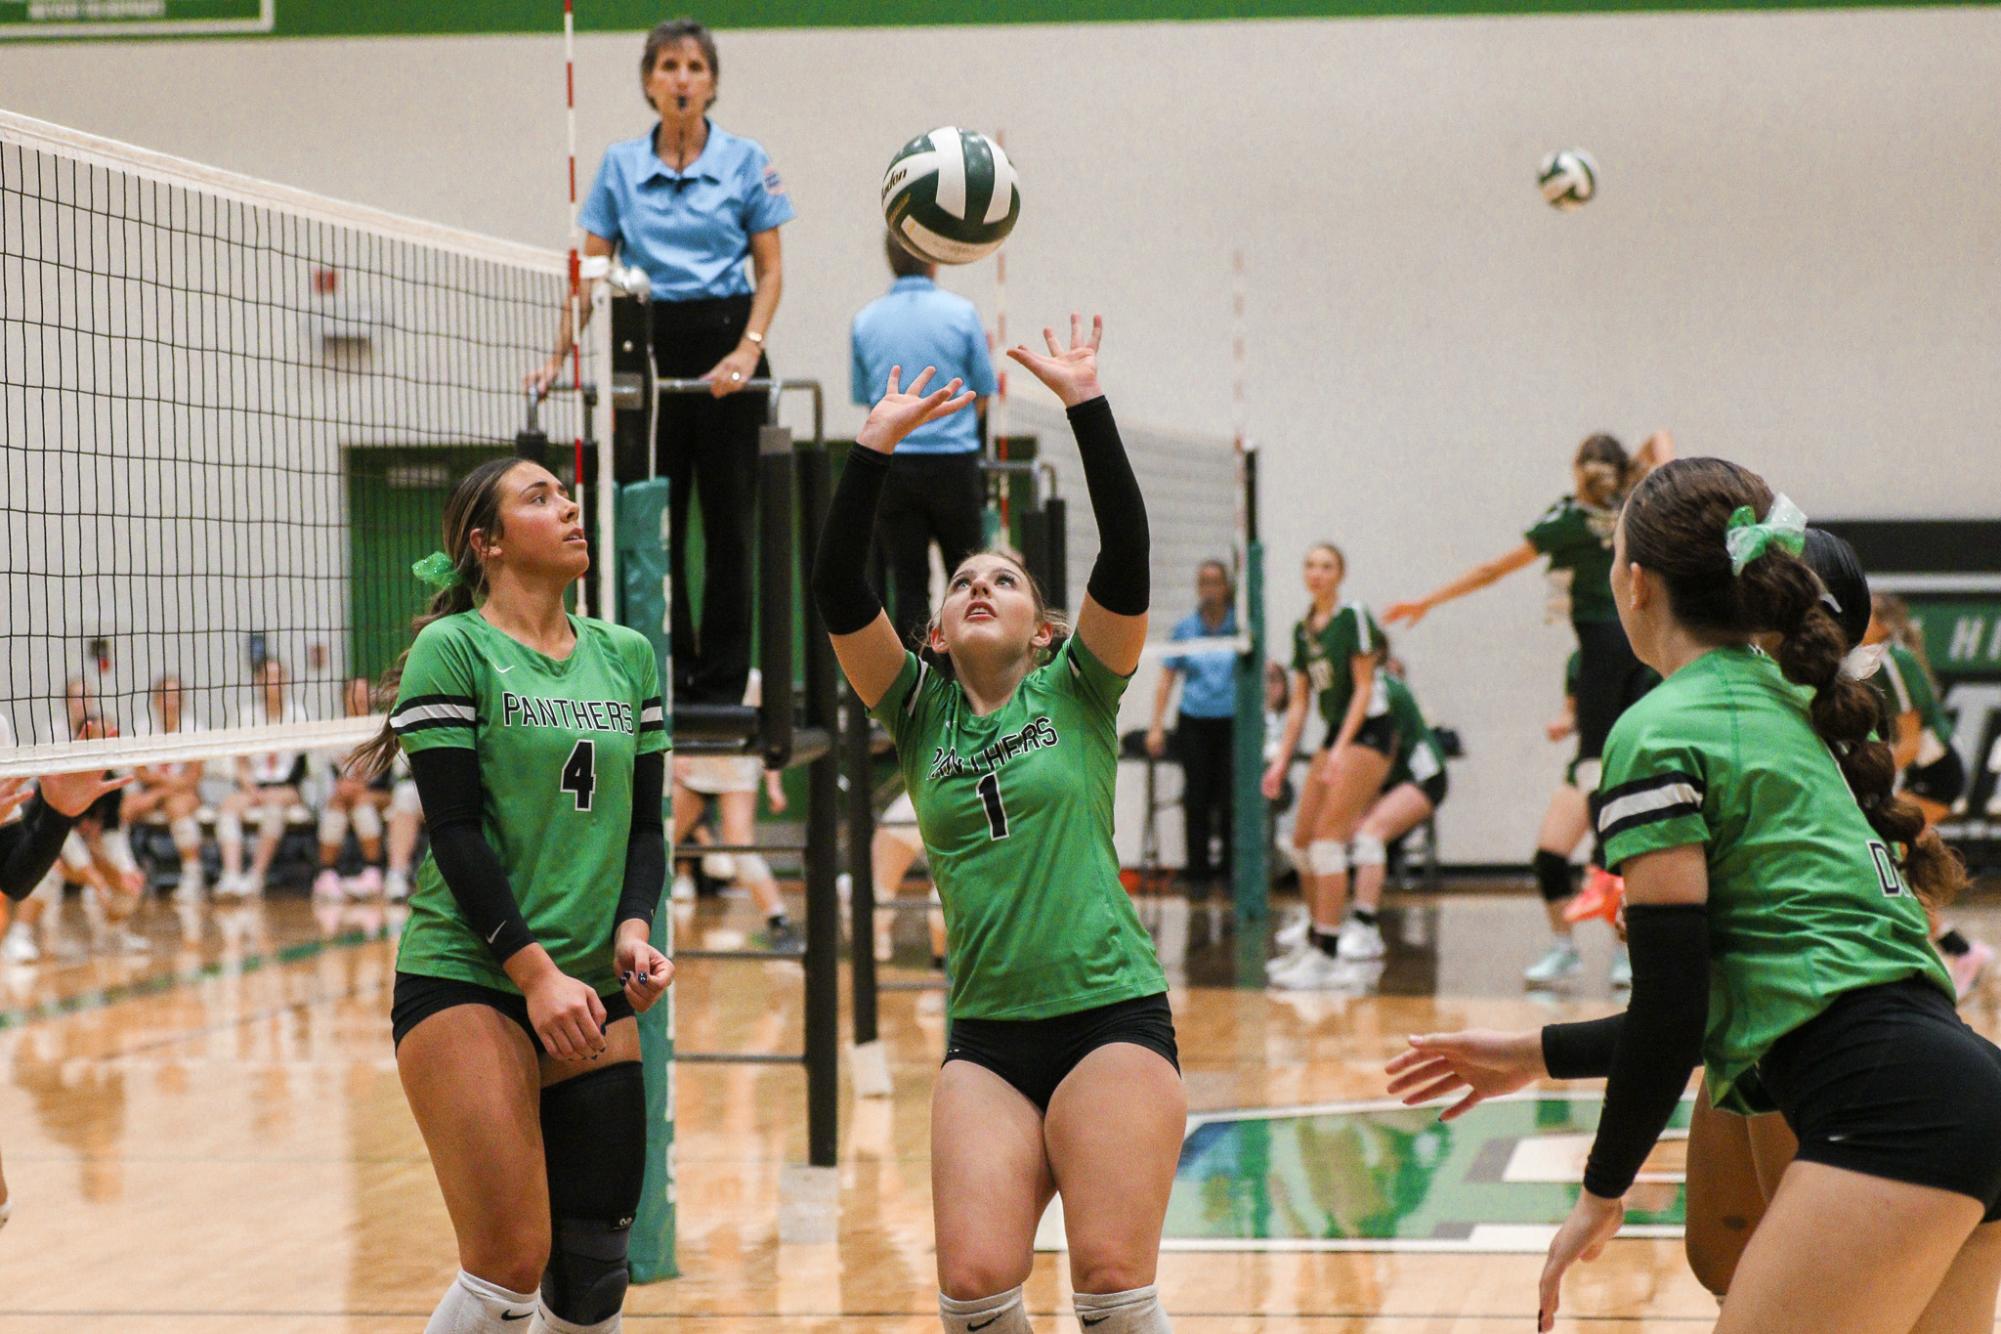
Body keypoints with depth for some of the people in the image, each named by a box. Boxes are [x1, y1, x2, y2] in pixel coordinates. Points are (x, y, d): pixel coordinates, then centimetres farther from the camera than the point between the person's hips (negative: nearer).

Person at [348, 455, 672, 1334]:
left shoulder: (627, 656, 12)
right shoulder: (452, 650, -5)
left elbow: (645, 822, 13)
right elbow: (455, 834, -11)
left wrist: (632, 928, -5)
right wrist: (536, 972, -17)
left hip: (592, 994, 6)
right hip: (465, 986, -5)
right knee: (510, 1263, -13)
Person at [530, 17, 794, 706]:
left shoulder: (745, 162, 1)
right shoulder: (619, 166, 6)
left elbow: (770, 270, 1)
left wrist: (749, 347, -13)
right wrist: (560, 355, -1)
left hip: (725, 343, -2)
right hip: (649, 345, 2)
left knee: (727, 519, -1)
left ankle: (722, 684, 5)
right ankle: (666, 679, 13)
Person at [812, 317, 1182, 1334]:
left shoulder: (1075, 690, 7)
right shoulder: (920, 712, 12)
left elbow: (1125, 553, -8)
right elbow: (838, 590, -1)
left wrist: (1085, 404, -13)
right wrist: (876, 445, -7)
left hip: (1111, 1012, -2)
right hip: (986, 1034, 2)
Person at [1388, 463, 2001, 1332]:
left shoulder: (1661, 732, -3)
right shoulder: (1793, 714, 22)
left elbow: (1672, 1001, -8)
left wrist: (1602, 1193, 3)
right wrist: (1542, 1053, 32)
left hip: (1887, 1113, -9)